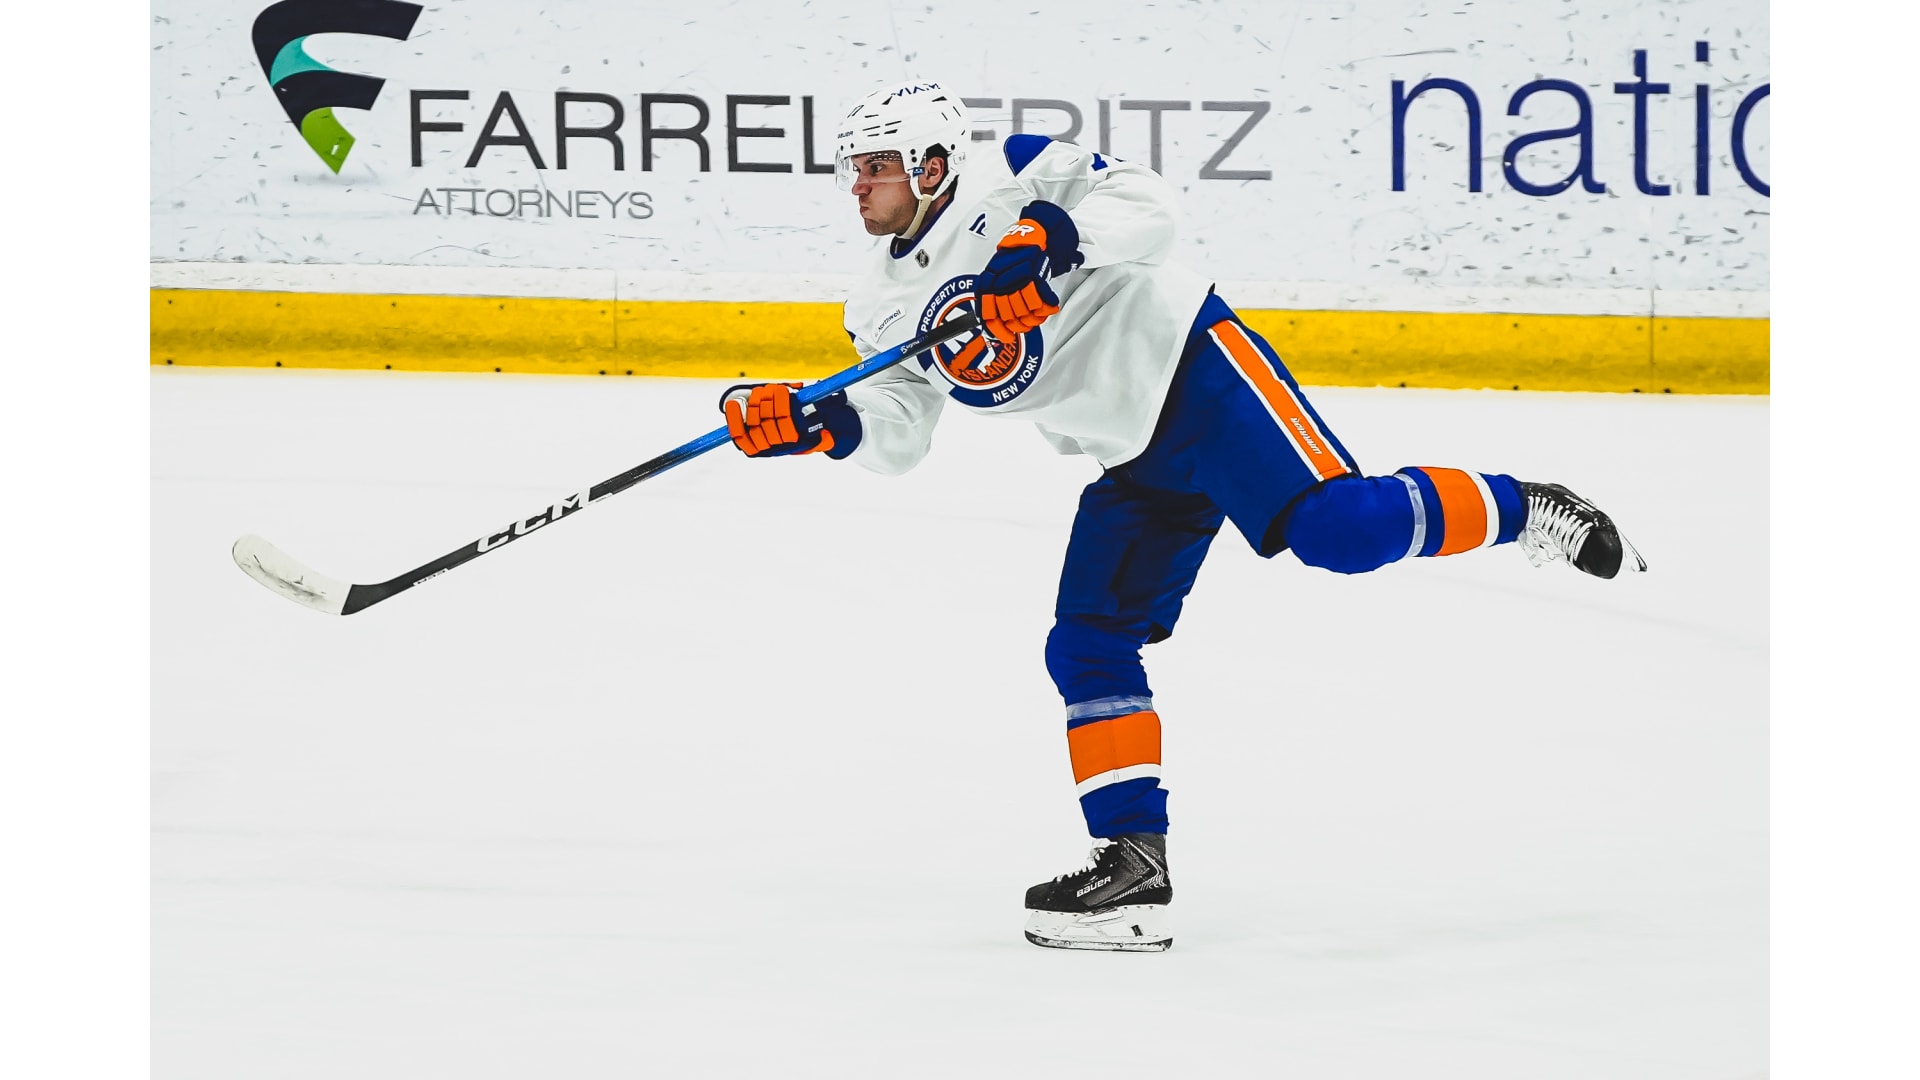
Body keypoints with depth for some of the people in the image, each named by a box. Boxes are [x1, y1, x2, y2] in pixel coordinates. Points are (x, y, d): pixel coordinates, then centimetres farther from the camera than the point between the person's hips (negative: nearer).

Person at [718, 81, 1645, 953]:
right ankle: (1134, 866, 0)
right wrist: (817, 424, -14)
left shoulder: (1011, 199, -10)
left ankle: (1524, 513, -6)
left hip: (1193, 370, -8)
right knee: (1086, 650, -2)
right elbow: (896, 432, 6)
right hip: (1138, 468, 8)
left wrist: (1054, 240, -38)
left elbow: (1144, 205, -21)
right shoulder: (884, 308, 11)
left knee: (1336, 528, -27)